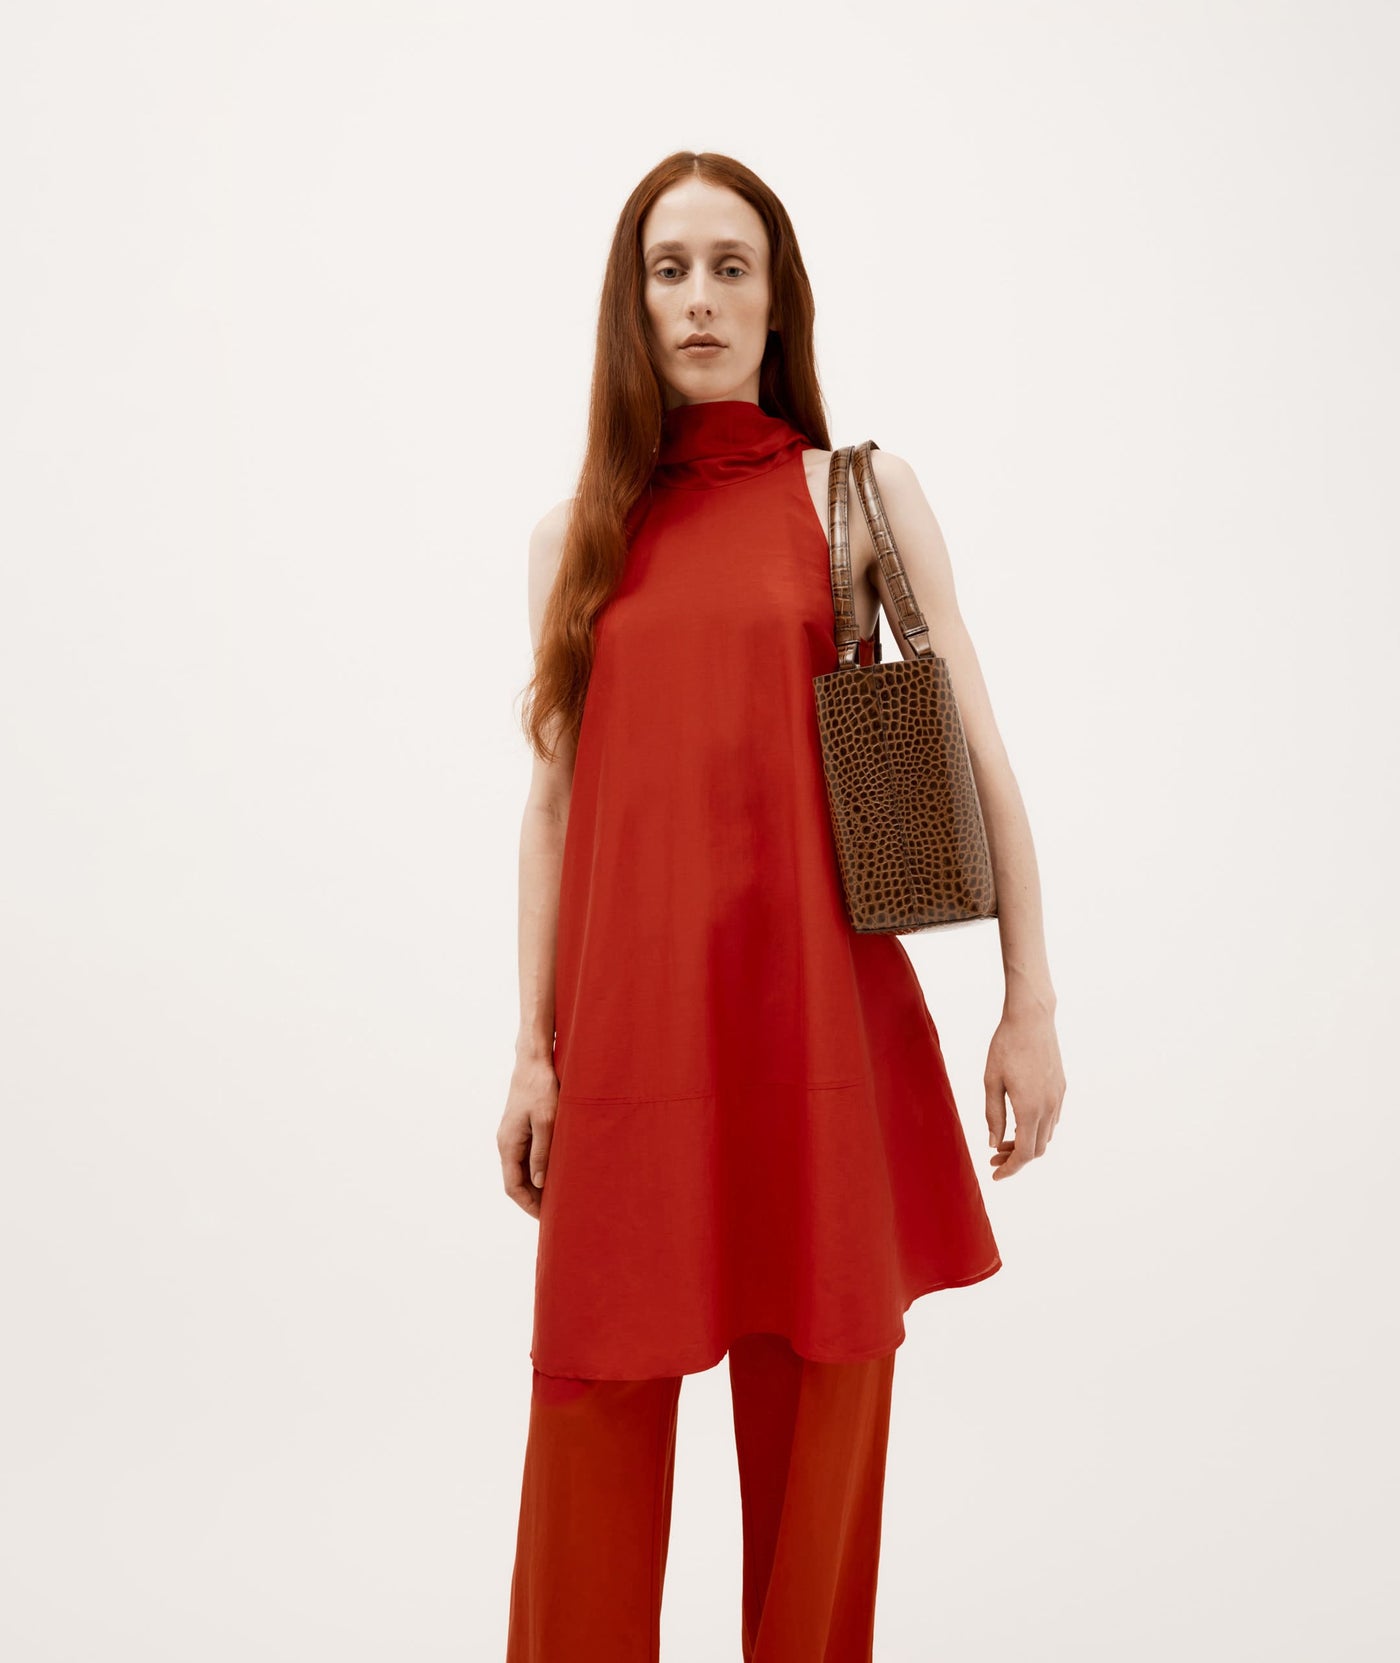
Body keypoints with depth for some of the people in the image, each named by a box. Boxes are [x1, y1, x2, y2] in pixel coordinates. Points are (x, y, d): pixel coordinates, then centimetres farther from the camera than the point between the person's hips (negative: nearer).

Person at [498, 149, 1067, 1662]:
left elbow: (979, 756, 3)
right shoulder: (576, 536, 11)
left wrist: (1029, 1001, -2)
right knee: (597, 1397, 5)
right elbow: (551, 805, 10)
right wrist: (532, 1051, 7)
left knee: (821, 1395, 8)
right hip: (631, 1012, 2)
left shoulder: (860, 490, 6)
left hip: (818, 1000, -1)